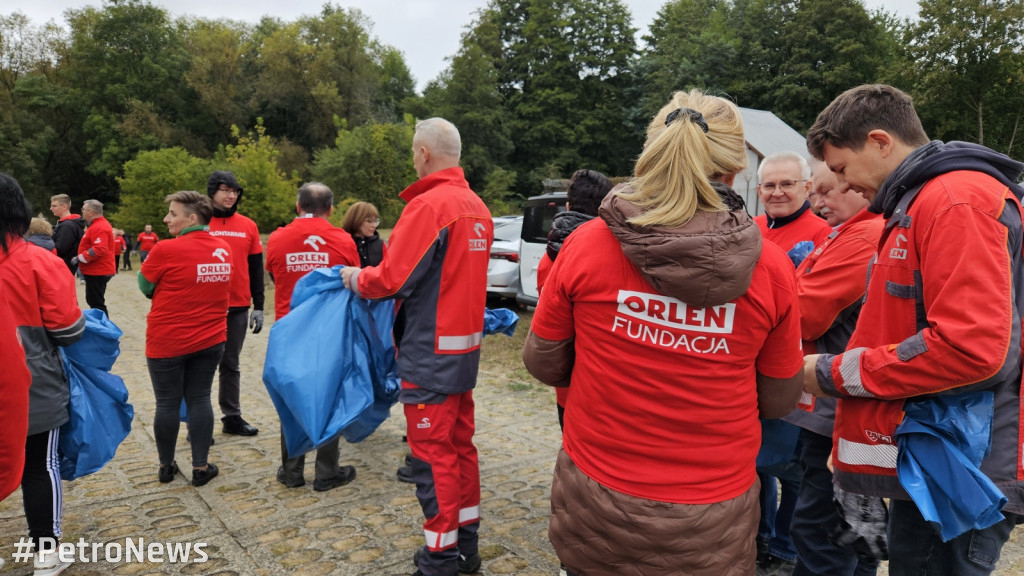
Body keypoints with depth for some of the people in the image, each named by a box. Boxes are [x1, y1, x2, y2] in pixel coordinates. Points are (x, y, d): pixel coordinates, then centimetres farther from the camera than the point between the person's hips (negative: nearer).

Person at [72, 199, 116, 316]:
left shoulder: (99, 227, -19)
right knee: (94, 301, 18)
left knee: (96, 303, -6)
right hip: (98, 270, 11)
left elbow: (99, 249, -29)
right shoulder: (98, 224, 16)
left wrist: (79, 258, -22)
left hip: (97, 272, -11)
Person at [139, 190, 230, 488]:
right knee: (199, 399, 11)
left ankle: (166, 466, 24)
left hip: (167, 341, -4)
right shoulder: (223, 249, 1)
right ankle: (201, 466, 15)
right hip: (211, 339, 4)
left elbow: (145, 287, -1)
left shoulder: (166, 250, -16)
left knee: (168, 403, 9)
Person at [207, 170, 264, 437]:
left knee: (231, 365, 14)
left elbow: (256, 270, 8)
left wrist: (258, 306, 5)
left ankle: (232, 417, 23)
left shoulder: (248, 226, 5)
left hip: (238, 308, 3)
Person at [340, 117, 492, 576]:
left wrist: (355, 279, 1)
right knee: (460, 444, 17)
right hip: (466, 346, 8)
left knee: (432, 453, 3)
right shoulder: (477, 207, 8)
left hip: (432, 352, -8)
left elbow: (392, 279, -19)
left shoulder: (428, 204, -17)